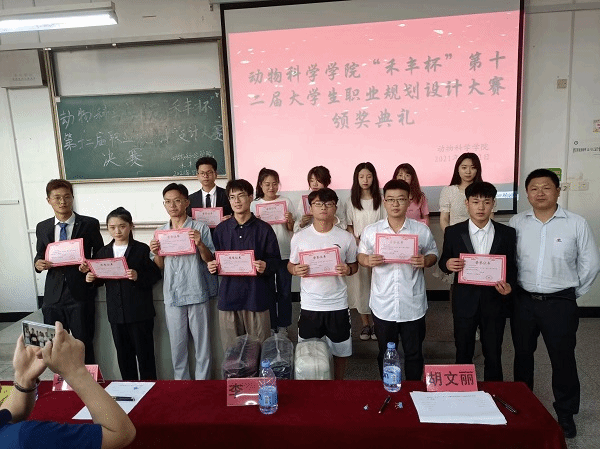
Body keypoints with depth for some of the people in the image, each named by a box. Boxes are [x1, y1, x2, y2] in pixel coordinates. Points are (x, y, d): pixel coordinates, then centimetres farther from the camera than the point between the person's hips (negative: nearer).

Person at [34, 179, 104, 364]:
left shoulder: (89, 224, -1)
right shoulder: (42, 227, 9)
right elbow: (40, 254, 19)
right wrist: (38, 264, -3)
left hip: (81, 293, -3)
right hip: (53, 294, 4)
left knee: (84, 345, 3)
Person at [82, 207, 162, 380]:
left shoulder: (142, 249, -6)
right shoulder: (103, 252, 9)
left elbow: (155, 275, -9)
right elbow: (101, 279, 14)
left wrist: (138, 277, -26)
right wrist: (92, 278, -6)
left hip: (140, 312, -5)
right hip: (116, 312, 5)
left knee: (144, 352, 4)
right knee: (123, 354, 15)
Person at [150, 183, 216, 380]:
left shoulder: (200, 228, -2)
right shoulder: (160, 232, 10)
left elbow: (210, 260, -4)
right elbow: (160, 267, 14)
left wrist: (200, 244, -21)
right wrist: (155, 253, -5)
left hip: (197, 293, -3)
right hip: (172, 295, 3)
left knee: (202, 344, 4)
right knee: (177, 345, 11)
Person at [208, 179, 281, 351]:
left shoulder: (264, 229, 1)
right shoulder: (221, 229, 9)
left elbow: (276, 260, 2)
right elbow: (216, 259, 15)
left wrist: (265, 266, -18)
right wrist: (213, 267, -7)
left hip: (257, 296, -2)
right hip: (229, 295, 2)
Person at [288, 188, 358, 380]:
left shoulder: (346, 237, -2)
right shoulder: (299, 237, -2)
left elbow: (354, 265, 7)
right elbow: (291, 265, 6)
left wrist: (348, 270, -16)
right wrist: (296, 270, -17)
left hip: (338, 304, 0)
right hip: (309, 305, 0)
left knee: (341, 350, 14)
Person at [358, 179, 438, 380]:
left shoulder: (422, 230, -3)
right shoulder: (370, 231, -2)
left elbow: (433, 254, 7)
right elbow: (360, 256, 7)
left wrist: (425, 261, -16)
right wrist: (368, 261, -16)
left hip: (413, 305, 0)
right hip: (383, 305, 1)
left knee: (414, 354, 15)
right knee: (385, 354, 17)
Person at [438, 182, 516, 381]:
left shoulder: (507, 233, 1)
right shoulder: (453, 232, -2)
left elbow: (512, 266, 5)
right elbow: (443, 261, 5)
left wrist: (509, 285, -15)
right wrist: (447, 264, -18)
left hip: (495, 300, 1)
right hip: (465, 302, 0)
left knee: (493, 355, 12)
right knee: (463, 354, 12)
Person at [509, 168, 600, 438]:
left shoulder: (576, 224, -6)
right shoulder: (516, 223, -1)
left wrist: (573, 293, 2)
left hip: (560, 303, -2)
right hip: (523, 301, 2)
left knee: (563, 358, 8)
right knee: (522, 354, 16)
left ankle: (566, 413, 28)